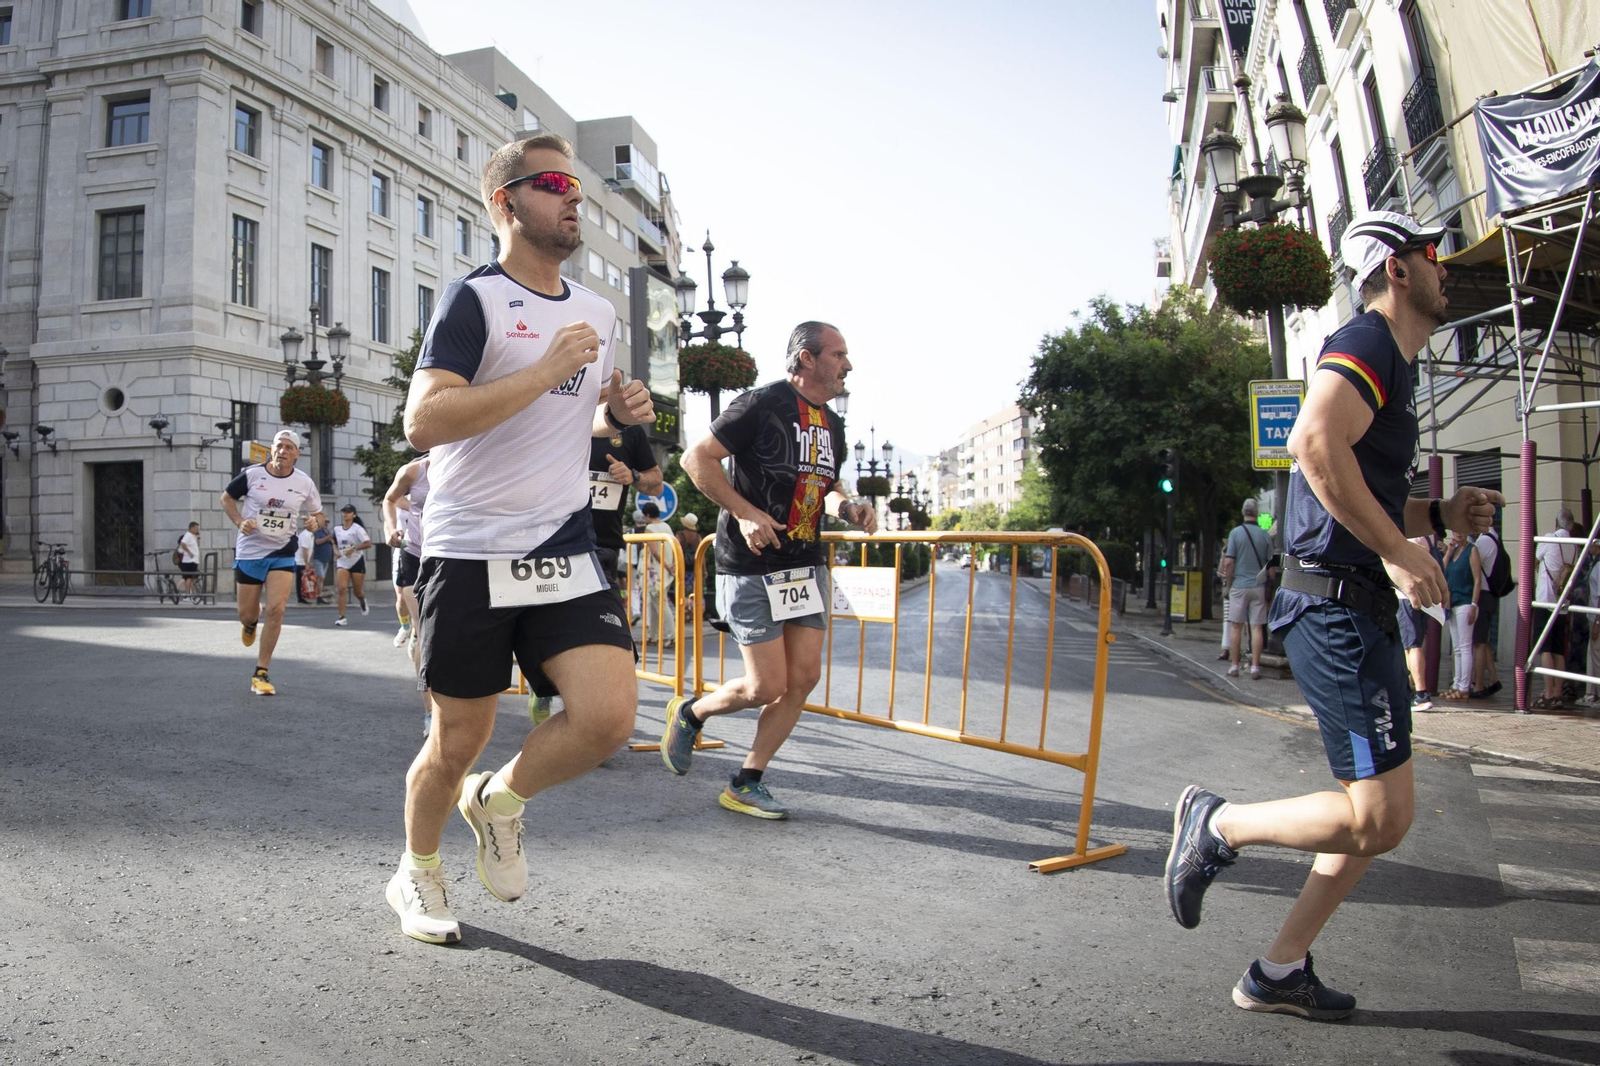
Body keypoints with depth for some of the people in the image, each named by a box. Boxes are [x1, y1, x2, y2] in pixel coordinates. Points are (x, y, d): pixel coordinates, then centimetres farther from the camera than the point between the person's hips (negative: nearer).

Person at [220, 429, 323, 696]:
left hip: (282, 553, 0)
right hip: (249, 551, 0)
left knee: (276, 609, -15)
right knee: (247, 614, 6)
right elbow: (227, 498, 7)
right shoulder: (252, 474, -7)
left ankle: (261, 674, -3)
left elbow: (317, 513, 11)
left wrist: (315, 522, -13)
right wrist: (240, 522, -10)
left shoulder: (305, 483, -3)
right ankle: (251, 620, 49)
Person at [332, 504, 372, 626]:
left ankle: (362, 600, 45)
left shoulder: (357, 528, -9)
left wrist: (353, 549, -24)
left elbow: (368, 543, -16)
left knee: (357, 592, 7)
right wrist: (336, 551, 0)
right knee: (342, 588, -16)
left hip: (357, 562, -3)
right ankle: (342, 617, -15)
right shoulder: (337, 529, 6)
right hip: (343, 563, 3)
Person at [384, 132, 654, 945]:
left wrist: (618, 412, 7)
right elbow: (423, 421, -19)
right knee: (458, 743, 6)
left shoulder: (598, 314, 14)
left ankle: (499, 801, 18)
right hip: (469, 555, -5)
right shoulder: (475, 299, -6)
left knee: (610, 713, -14)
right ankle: (417, 873, 36)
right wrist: (547, 370, -21)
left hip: (566, 552, 5)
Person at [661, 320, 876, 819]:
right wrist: (745, 513, -20)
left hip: (807, 565, 8)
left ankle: (747, 783, 15)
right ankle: (690, 712, 25)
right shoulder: (762, 404, -11)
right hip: (752, 567, -8)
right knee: (767, 686, -6)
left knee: (804, 676, 1)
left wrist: (847, 508, 4)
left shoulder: (831, 424, 14)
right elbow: (696, 459, -13)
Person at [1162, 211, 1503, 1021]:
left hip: (1362, 612, 11)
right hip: (1336, 609, -11)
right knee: (1380, 818, -11)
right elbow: (1316, 443, -29)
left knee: (1380, 814, 13)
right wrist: (1398, 550, -23)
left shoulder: (1393, 362, 23)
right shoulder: (1367, 341, -9)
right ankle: (1217, 824, 7)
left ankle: (1279, 972, 21)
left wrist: (1439, 515, 15)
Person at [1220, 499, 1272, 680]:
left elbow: (1229, 562, -8)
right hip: (1259, 587, 2)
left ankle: (1234, 665, 7)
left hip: (1239, 585, -2)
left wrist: (1228, 584, 4)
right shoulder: (1265, 535, 2)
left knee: (1235, 626, 5)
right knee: (1257, 627, 3)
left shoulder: (1236, 532, -5)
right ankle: (1255, 667, 2)